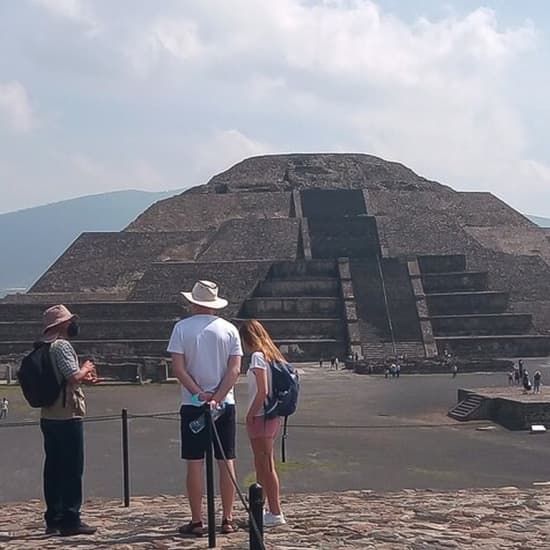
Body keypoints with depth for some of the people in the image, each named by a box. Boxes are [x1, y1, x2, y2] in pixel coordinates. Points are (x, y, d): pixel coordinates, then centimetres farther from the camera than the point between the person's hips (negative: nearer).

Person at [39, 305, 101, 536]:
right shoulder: (62, 345, -14)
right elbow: (73, 376, -24)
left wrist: (83, 379, 16)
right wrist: (85, 369, -4)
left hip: (49, 417, 9)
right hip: (67, 417, -9)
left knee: (53, 469, 12)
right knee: (72, 470, -3)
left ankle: (53, 520, 17)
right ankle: (70, 521, -1)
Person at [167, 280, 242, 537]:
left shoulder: (182, 328, -3)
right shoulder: (229, 329, 1)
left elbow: (178, 367, -10)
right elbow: (235, 369, -7)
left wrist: (200, 393, -10)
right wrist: (216, 398, -10)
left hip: (192, 405, -1)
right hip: (225, 404, 2)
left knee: (194, 463, 2)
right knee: (226, 462, 7)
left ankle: (196, 522, 5)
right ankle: (228, 519, 10)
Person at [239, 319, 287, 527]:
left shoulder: (258, 357, -14)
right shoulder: (272, 356, 12)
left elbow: (262, 391, -20)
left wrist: (250, 415, -12)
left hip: (261, 417, -9)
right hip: (272, 416, 9)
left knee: (266, 466, -2)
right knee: (262, 465, 17)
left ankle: (276, 513, 4)